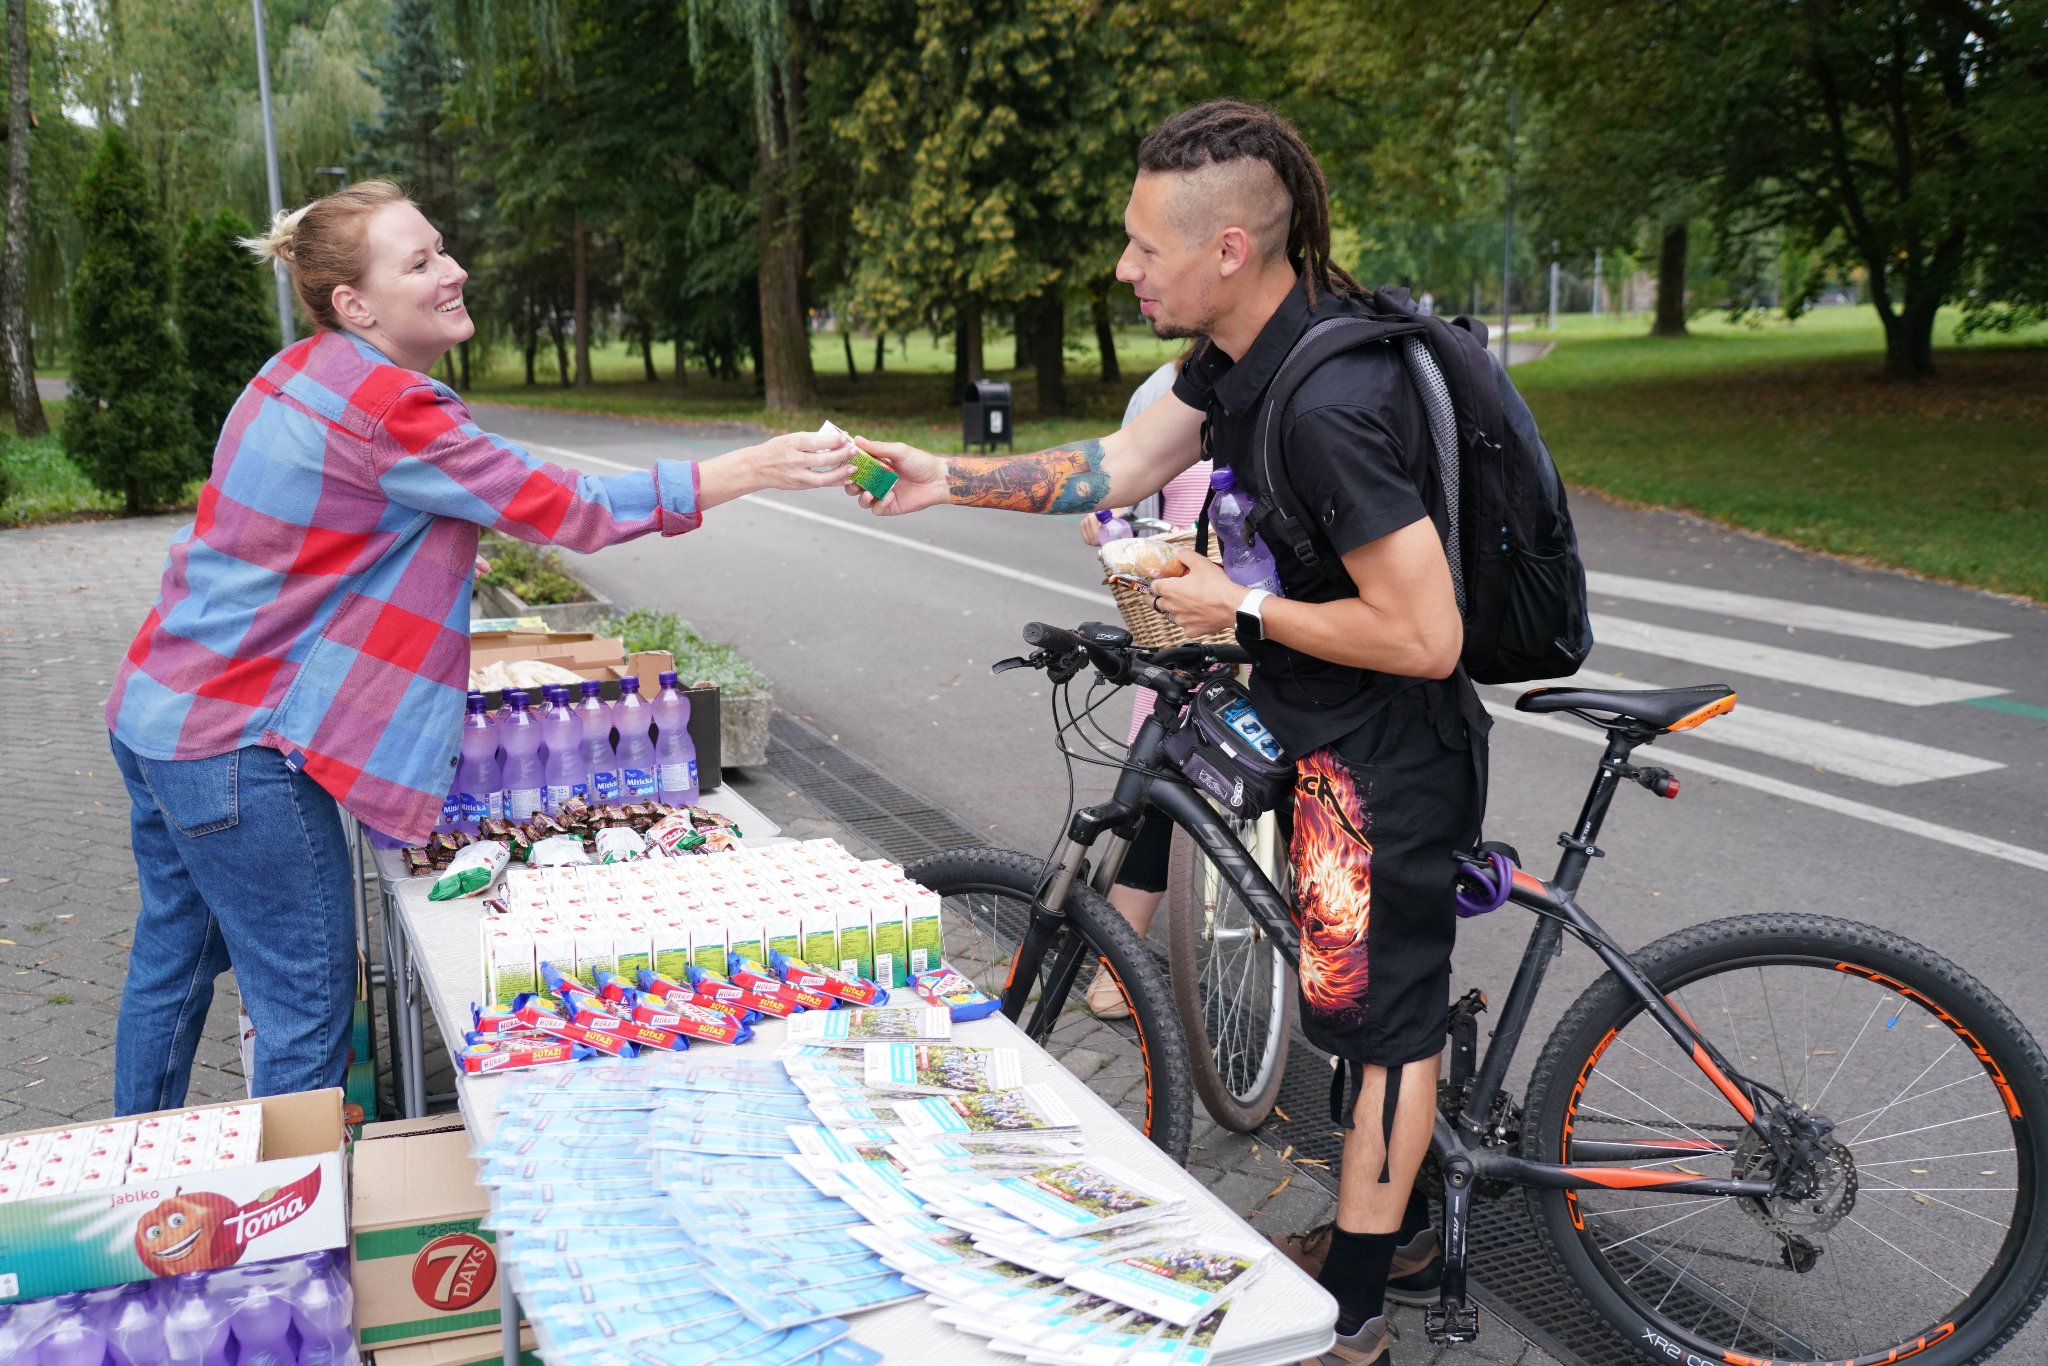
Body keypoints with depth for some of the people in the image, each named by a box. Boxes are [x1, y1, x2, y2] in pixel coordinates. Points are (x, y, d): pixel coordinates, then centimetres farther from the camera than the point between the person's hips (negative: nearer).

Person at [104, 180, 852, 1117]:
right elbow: (571, 510, -22)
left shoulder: (302, 371, 8)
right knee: (309, 1012, 1)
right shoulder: (382, 408, -22)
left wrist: (433, 562, 19)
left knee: (173, 964, 24)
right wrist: (754, 468, -20)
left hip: (158, 709, 10)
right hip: (233, 748, -10)